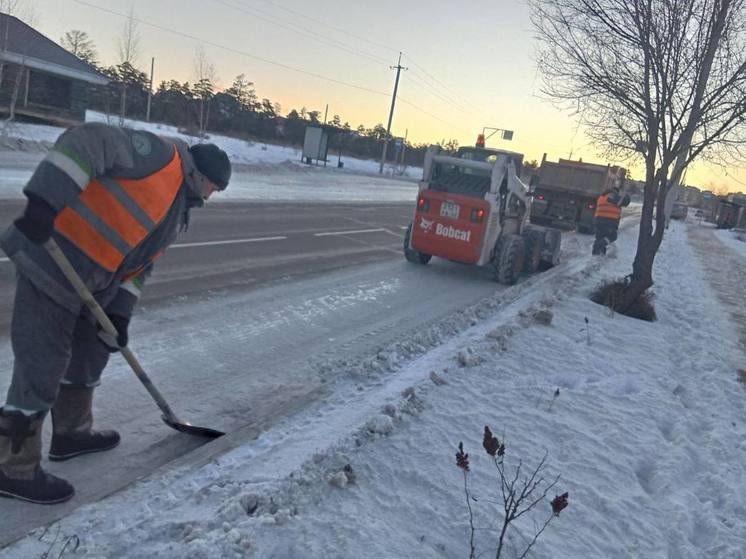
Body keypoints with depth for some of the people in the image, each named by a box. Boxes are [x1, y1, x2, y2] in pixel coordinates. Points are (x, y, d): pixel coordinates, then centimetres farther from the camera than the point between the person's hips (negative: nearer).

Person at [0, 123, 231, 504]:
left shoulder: (176, 214, 18)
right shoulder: (160, 156, -11)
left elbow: (138, 263, 17)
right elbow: (87, 142, -23)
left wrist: (119, 312, 7)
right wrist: (45, 201, -31)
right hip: (50, 264, -10)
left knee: (90, 353, 21)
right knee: (42, 365, -3)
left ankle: (71, 432, 41)